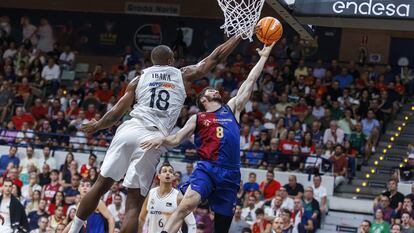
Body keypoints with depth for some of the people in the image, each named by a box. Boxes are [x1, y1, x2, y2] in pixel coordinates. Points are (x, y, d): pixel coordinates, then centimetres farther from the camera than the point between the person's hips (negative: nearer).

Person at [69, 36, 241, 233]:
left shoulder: (140, 79, 18)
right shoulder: (183, 75, 17)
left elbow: (115, 113, 16)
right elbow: (216, 56, 24)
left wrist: (97, 125, 35)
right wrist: (240, 36, 36)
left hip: (129, 130, 2)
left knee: (101, 184, 16)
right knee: (134, 204, 1)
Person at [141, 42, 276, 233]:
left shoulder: (232, 109, 21)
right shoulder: (197, 119, 15)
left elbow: (250, 82, 23)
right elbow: (176, 140, 10)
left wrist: (263, 57, 25)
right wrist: (162, 140, -11)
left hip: (230, 174, 3)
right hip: (207, 168, -3)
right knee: (186, 205, -28)